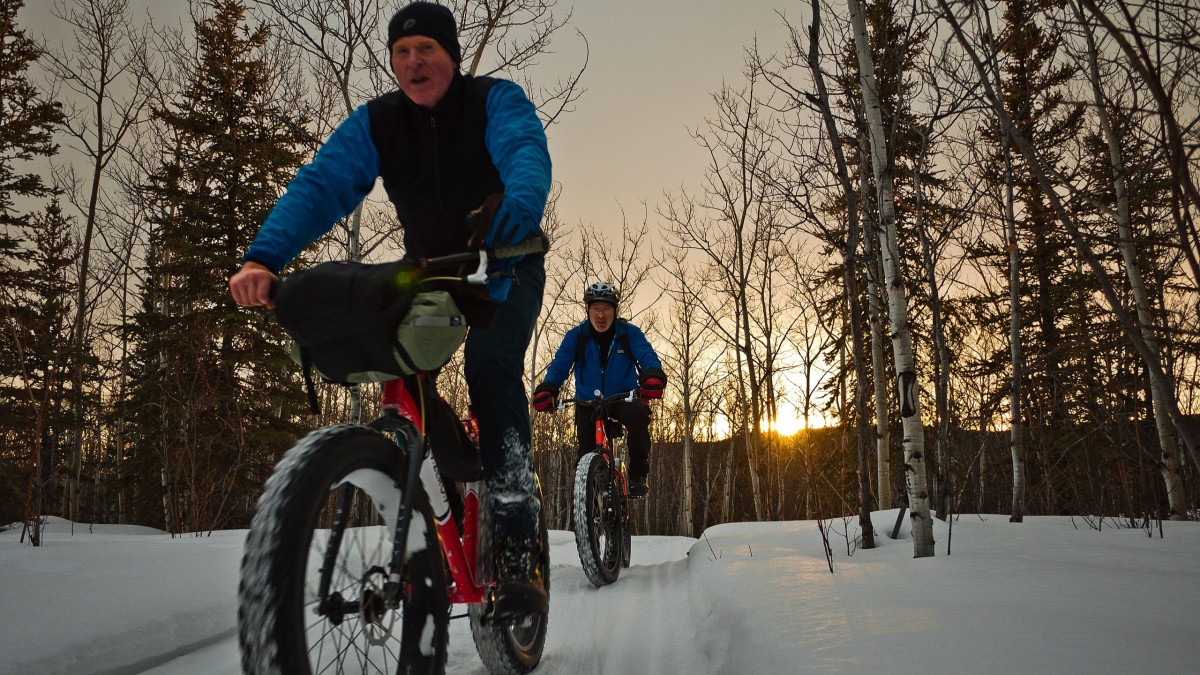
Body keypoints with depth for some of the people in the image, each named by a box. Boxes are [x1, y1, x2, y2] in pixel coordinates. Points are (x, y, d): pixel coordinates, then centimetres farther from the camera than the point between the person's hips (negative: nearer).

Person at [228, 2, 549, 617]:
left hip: (504, 271, -4)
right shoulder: (374, 122, -7)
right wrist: (263, 257, -38)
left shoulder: (496, 100, -15)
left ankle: (516, 550, -27)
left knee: (490, 366, -28)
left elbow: (526, 152, -37)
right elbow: (319, 186, -20)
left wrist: (520, 206, -61)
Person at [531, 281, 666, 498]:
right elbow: (559, 365, -14)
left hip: (624, 399, -1)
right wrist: (547, 389, -35)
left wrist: (653, 376, -44)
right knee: (587, 450, -15)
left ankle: (638, 475, -19)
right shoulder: (576, 336, -4)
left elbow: (647, 356, -20)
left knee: (637, 415, -33)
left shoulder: (630, 333, -5)